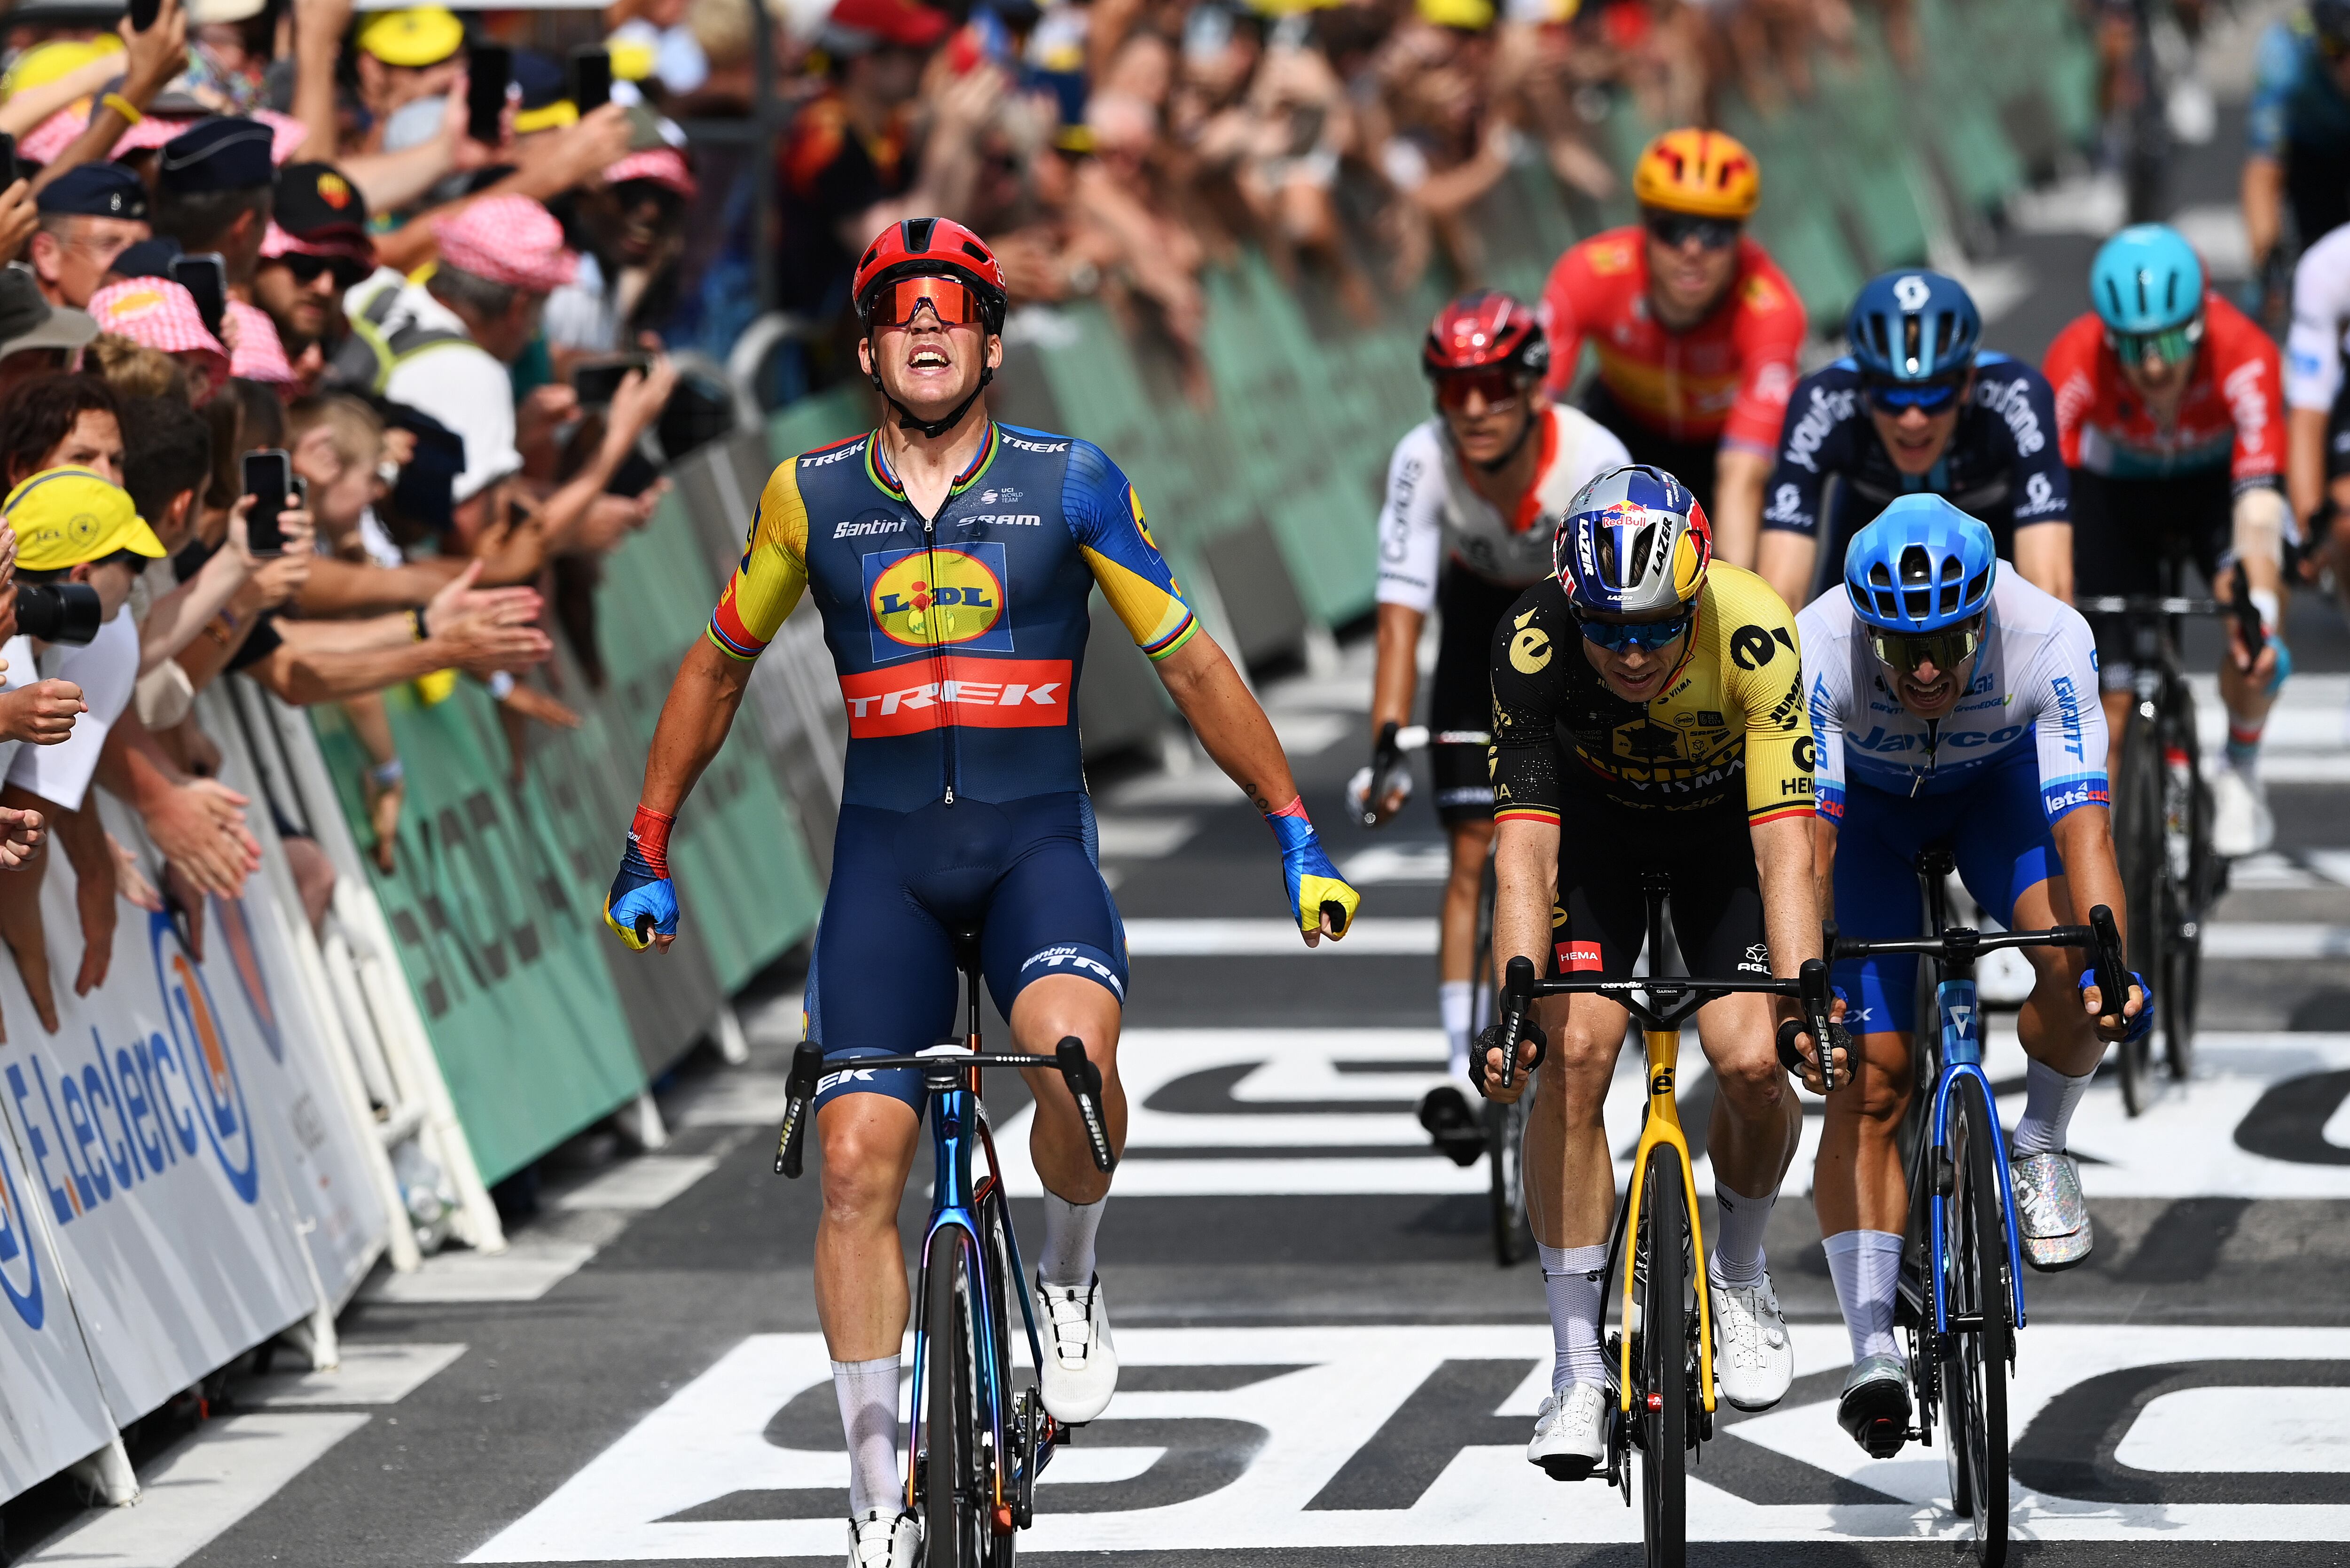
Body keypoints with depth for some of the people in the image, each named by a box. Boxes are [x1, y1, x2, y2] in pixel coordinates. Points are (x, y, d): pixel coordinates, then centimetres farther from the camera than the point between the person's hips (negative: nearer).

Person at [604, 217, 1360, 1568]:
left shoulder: (1071, 483, 0)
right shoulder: (813, 496, 5)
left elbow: (1191, 664, 6)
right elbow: (721, 668, 19)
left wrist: (1296, 834, 4)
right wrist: (648, 847, 18)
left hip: (1036, 837, -2)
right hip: (887, 850, 2)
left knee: (1075, 1047, -33)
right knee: (858, 1163, -9)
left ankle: (1070, 1275, -1)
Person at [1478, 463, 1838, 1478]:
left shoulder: (1753, 635, -36)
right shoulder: (1533, 646, -34)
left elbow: (1784, 848, -38)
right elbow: (1524, 852, -37)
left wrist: (1806, 997, -49)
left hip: (1726, 819, 0)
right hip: (1593, 818, 0)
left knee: (1751, 1063, -18)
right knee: (1573, 1051, -19)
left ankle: (1740, 1274, 14)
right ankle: (1577, 1372, -10)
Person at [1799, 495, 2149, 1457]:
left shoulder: (2049, 639, -36)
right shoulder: (1818, 649, -36)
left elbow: (2084, 828, -41)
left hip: (1999, 783, 0)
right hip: (1868, 800, 0)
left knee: (2078, 965, -28)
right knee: (1870, 1081, -12)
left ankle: (2040, 1148, 1)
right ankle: (1873, 1349, -13)